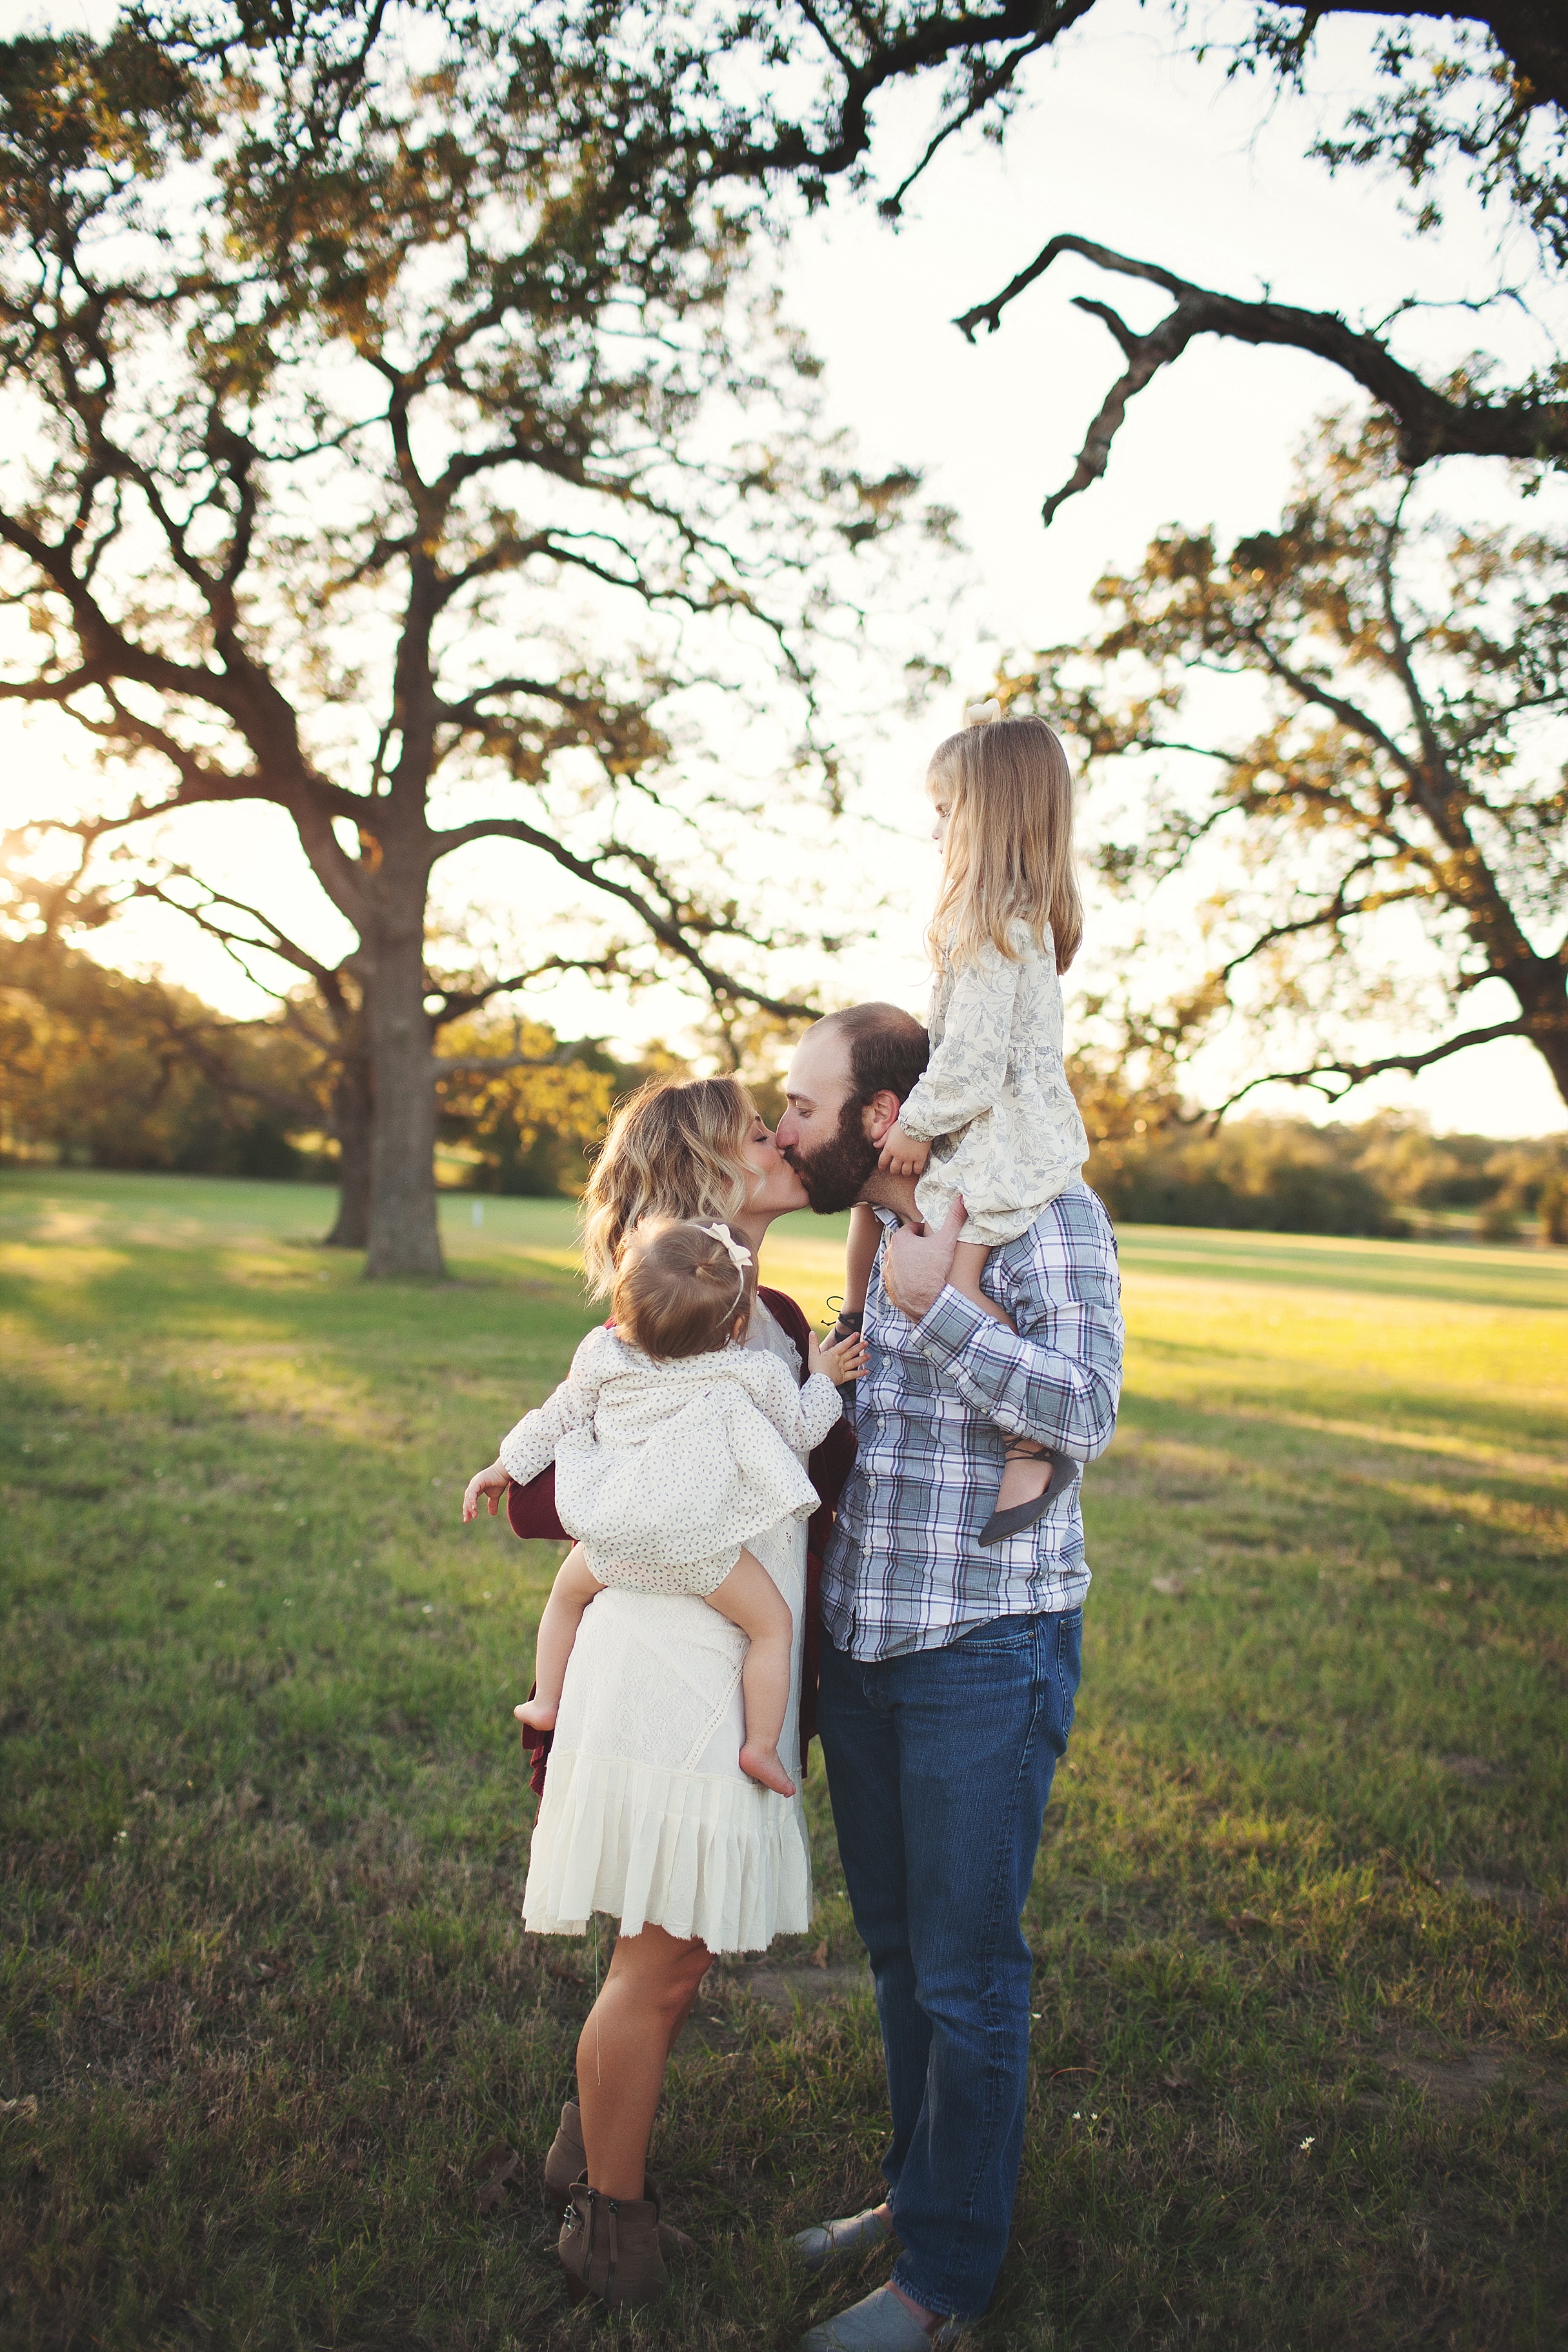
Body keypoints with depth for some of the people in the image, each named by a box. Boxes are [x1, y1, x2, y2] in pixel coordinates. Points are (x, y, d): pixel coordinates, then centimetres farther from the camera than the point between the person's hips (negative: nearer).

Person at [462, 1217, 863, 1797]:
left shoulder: (603, 1354, 3)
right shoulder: (758, 1375, -4)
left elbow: (561, 1413, 13)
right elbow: (801, 1432, 9)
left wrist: (507, 1465, 27)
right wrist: (822, 1380, 26)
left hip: (612, 1542, 3)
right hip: (702, 1548, -3)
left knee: (566, 1595, 32)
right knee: (773, 1623, 12)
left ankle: (546, 1704, 40)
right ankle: (761, 1747, 8)